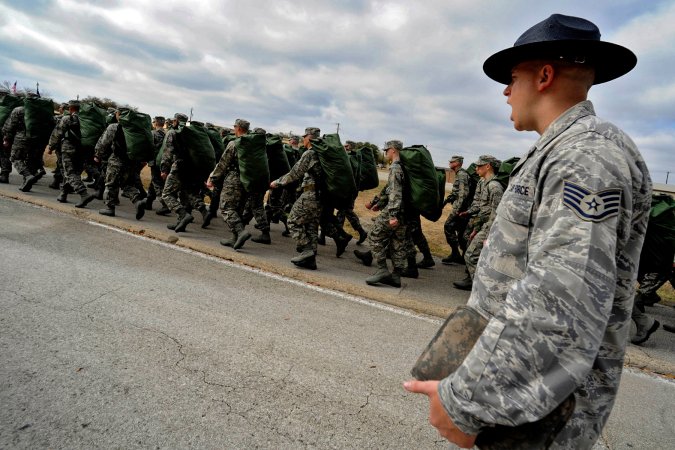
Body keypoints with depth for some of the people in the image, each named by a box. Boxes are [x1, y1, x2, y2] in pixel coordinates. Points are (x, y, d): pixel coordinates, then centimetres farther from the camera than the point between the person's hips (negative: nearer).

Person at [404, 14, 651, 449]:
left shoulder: (590, 154, -21)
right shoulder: (560, 154, 13)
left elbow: (561, 306, -32)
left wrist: (463, 401, -28)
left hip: (541, 401, -9)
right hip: (516, 370, 9)